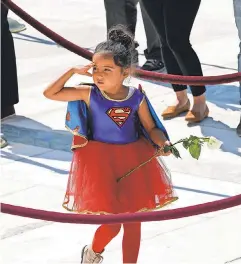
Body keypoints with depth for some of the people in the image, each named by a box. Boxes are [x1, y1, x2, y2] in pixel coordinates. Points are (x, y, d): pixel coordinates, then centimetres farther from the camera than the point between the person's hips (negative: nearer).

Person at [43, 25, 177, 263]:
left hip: (134, 160, 2)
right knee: (111, 222, -4)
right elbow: (49, 93, -8)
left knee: (133, 221, 7)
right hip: (101, 161, -2)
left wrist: (163, 143, -17)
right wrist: (73, 71, -15)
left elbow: (152, 129, 2)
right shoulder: (89, 94, -10)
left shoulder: (137, 98, -6)